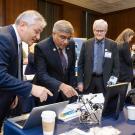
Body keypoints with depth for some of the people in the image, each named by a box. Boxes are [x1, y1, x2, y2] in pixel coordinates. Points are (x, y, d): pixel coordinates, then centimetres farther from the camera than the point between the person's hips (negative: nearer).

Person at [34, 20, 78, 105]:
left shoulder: (71, 44, -5)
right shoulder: (41, 47, -20)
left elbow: (71, 68, 6)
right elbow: (42, 75, -28)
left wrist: (71, 87, 3)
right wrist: (61, 85, -41)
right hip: (47, 94, -4)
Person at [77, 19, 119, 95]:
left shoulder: (112, 45, 0)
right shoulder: (86, 44, 1)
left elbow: (116, 65, 2)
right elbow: (80, 65, 3)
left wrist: (113, 80, -7)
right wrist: (80, 82, -1)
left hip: (105, 81, 0)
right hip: (89, 81, 1)